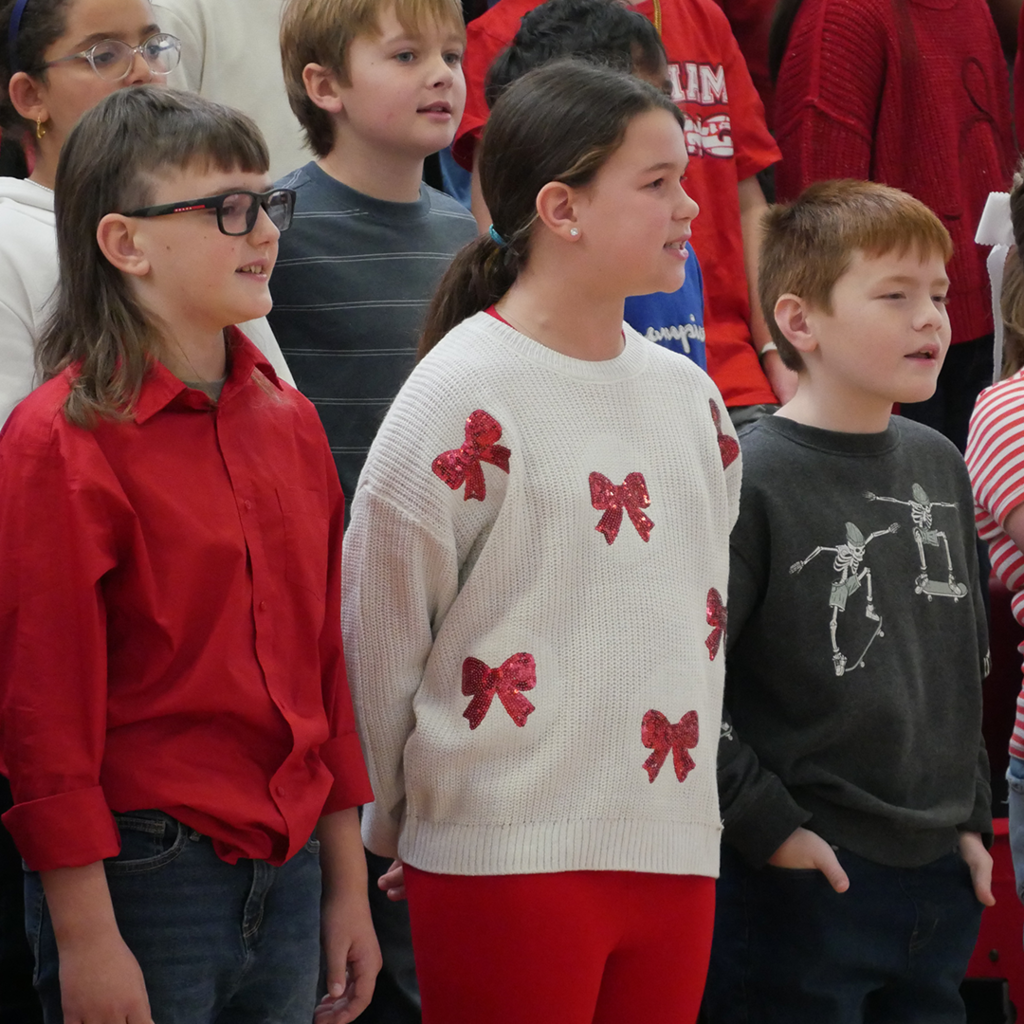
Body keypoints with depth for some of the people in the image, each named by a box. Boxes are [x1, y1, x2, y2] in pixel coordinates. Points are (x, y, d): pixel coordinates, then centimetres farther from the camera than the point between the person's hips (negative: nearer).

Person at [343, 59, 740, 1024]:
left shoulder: (688, 395, 12)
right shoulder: (462, 400, -9)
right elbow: (377, 643, -3)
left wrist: (685, 807, 17)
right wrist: (398, 825, 6)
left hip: (674, 848, 6)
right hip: (509, 862, -6)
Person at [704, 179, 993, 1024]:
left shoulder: (940, 466, 10)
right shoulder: (750, 482, -13)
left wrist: (971, 819, 16)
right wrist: (766, 825, -15)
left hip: (940, 883, 7)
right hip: (803, 886, -7)